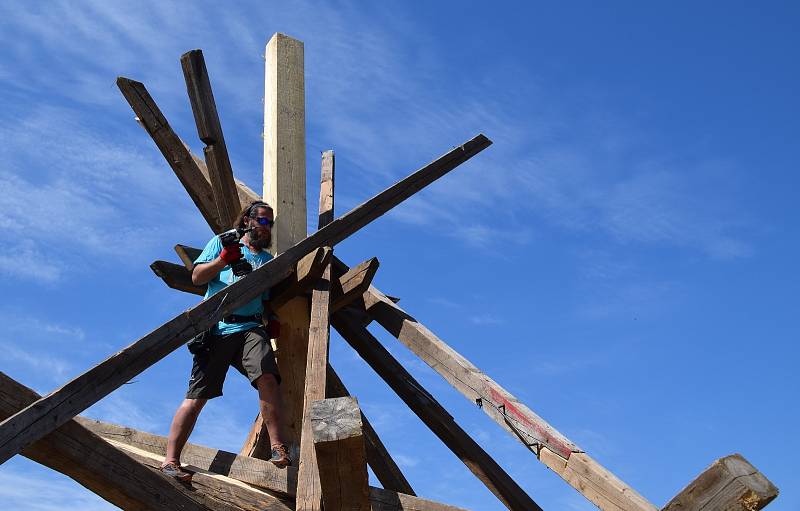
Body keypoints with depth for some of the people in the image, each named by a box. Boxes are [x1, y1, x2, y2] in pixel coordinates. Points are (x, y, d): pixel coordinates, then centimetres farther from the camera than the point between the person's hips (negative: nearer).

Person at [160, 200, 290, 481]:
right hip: (216, 328, -2)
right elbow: (197, 277, 7)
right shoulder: (223, 242, 15)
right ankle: (170, 461, 1)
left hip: (251, 328, 3)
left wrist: (271, 319, 10)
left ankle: (277, 447, -21)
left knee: (267, 376, -25)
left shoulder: (268, 260, 26)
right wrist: (222, 260, -9)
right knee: (197, 396, -5)